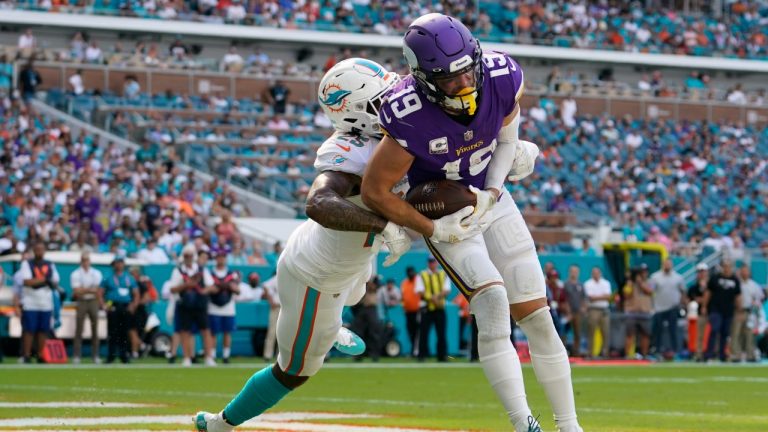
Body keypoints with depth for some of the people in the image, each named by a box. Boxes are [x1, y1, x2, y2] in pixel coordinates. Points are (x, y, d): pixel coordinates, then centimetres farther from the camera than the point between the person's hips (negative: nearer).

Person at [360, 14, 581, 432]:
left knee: (536, 316, 4)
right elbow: (374, 191, -22)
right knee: (492, 300, -25)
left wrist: (490, 193, -13)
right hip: (444, 214, -4)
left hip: (492, 201, 5)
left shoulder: (501, 78, -21)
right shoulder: (411, 118, -33)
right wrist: (434, 229, -18)